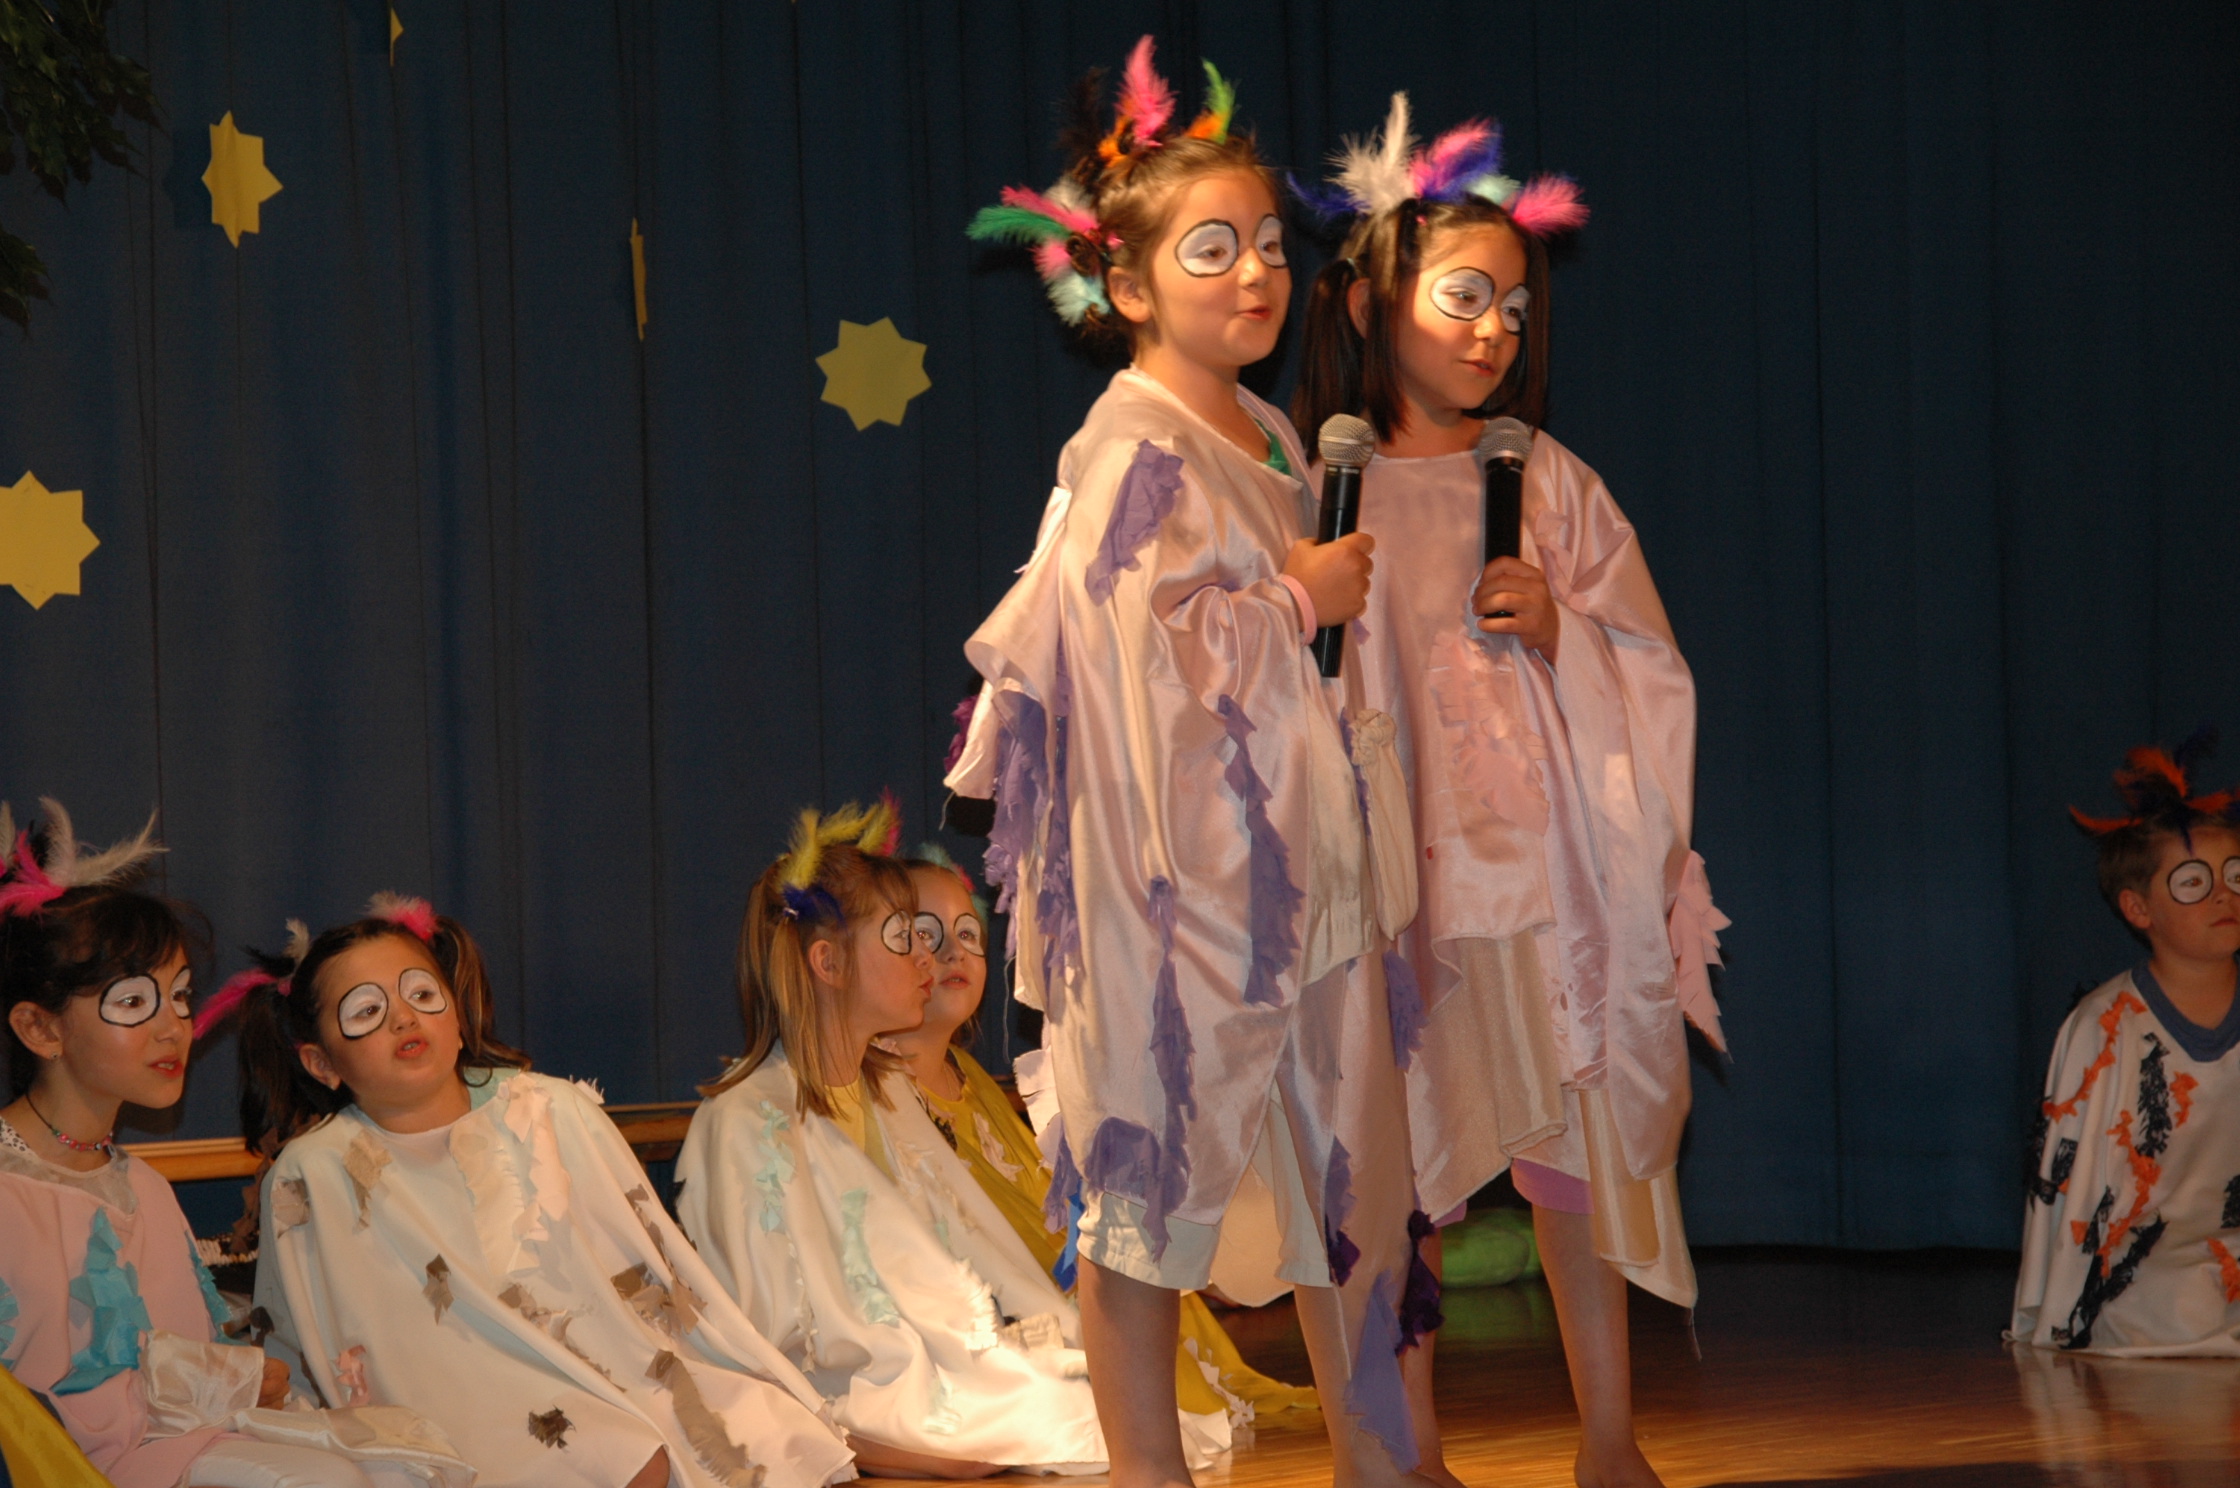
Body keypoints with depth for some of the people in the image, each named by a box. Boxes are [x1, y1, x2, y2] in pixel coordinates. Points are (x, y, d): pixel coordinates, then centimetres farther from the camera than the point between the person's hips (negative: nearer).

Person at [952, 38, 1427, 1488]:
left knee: (1351, 1151, 10)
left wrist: (1333, 595, 10)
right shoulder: (1133, 447, -11)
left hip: (1295, 851, 9)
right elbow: (1140, 639, -20)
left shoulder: (1273, 439, 15)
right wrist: (1300, 597, -12)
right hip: (1176, 857, -8)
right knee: (1156, 1163, -2)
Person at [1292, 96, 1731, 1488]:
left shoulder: (1553, 484, 8)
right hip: (1399, 865, -2)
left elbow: (1654, 675, 8)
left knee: (1582, 1148, 3)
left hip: (1550, 860, 2)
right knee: (1405, 1164, 1)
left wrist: (1560, 628, -9)